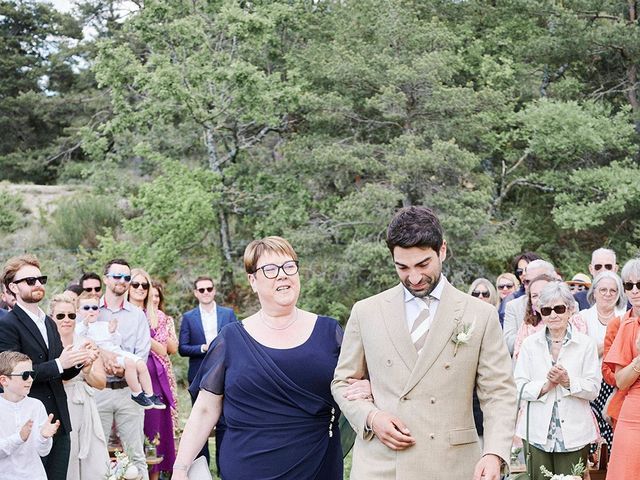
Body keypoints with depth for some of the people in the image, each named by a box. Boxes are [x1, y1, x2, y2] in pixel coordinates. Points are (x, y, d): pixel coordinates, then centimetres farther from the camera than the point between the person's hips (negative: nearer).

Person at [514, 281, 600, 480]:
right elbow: (519, 386, 1)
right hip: (537, 432, 1)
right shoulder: (530, 344, 7)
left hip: (573, 433, -1)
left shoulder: (586, 344, 3)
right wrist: (545, 386, -14)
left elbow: (593, 389, -1)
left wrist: (567, 381, -16)